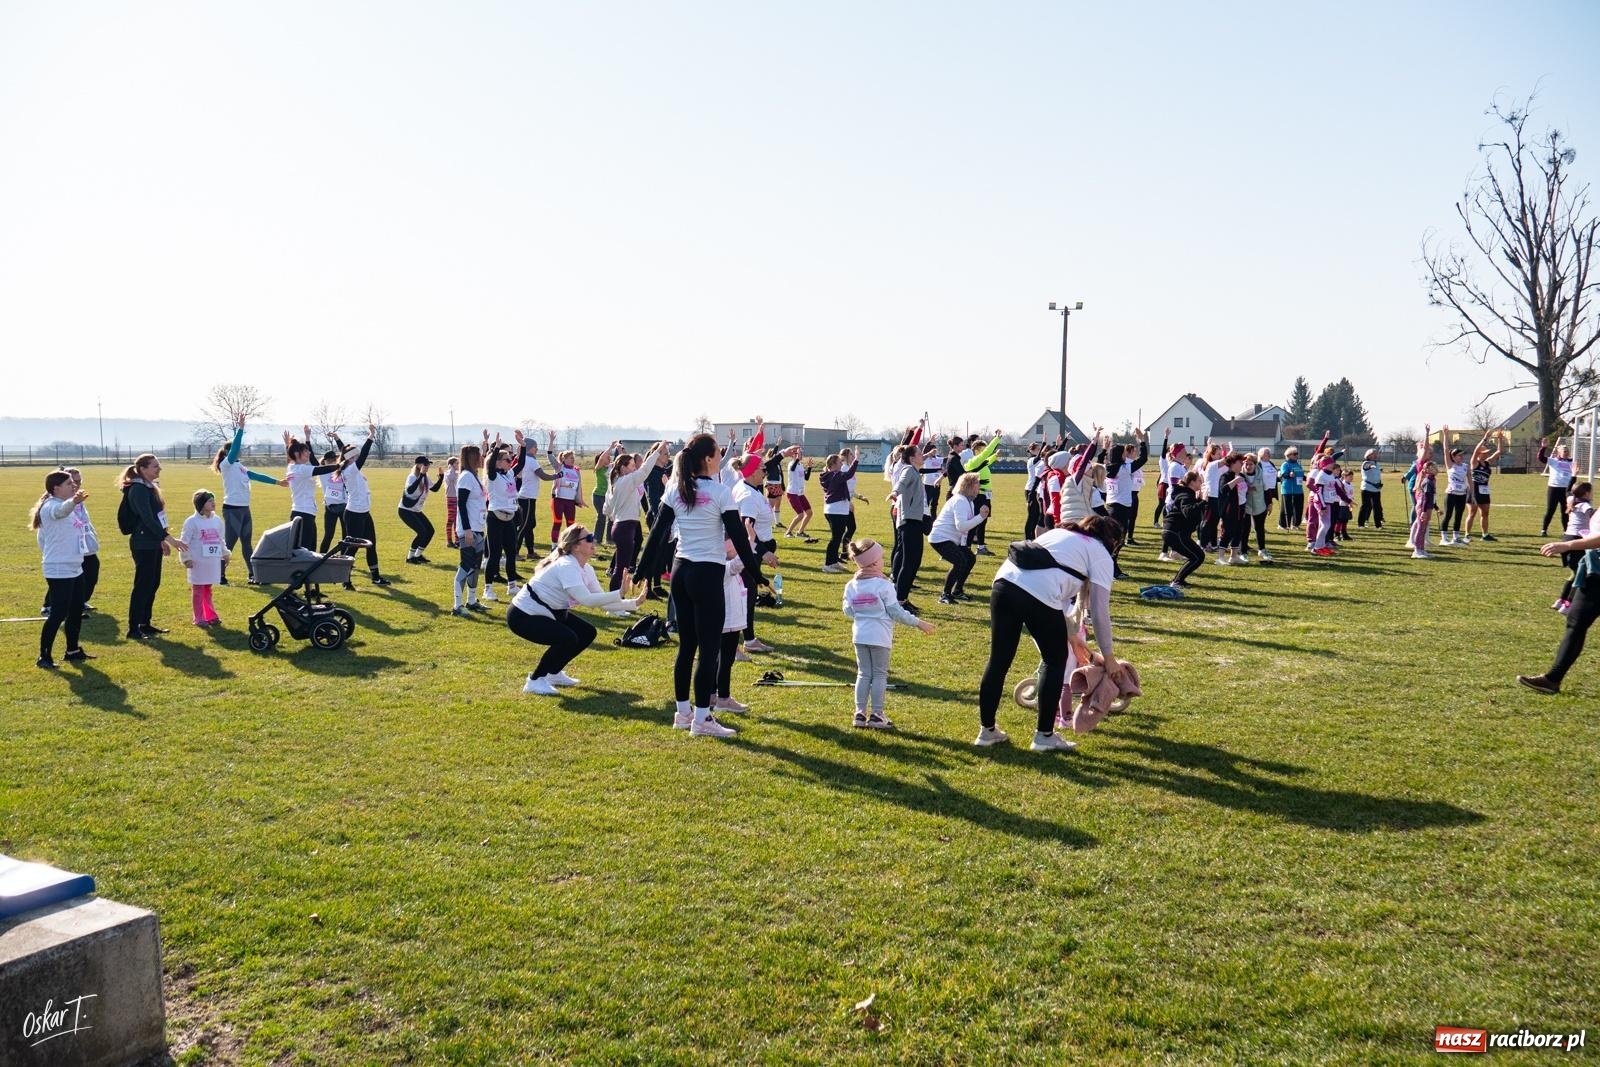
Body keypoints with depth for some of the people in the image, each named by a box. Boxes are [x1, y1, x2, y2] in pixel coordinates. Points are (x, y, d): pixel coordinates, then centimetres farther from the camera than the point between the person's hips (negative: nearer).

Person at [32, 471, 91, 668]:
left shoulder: (66, 505, 16)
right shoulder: (51, 506, -15)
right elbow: (61, 511, -42)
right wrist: (73, 502, -62)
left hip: (74, 568, 10)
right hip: (59, 571, -10)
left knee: (76, 611, 14)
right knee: (58, 614, -8)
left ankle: (73, 651, 26)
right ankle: (44, 656, 0)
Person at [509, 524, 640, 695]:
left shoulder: (586, 569, 1)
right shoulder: (566, 566, -27)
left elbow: (602, 602, -1)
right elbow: (586, 600, -39)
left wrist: (634, 603, -11)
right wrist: (619, 594, -40)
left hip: (549, 612, 10)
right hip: (523, 616, -10)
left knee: (587, 633, 7)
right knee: (568, 639, -26)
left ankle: (553, 673, 22)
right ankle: (535, 681, -8)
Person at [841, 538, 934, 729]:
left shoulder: (851, 585, 0)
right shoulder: (884, 585, -15)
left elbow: (848, 611, 4)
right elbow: (896, 612, -12)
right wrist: (919, 623, -2)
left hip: (859, 635, 5)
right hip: (880, 636, -5)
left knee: (863, 674, 13)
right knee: (880, 675, 6)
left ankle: (860, 714, 12)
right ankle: (876, 715, 8)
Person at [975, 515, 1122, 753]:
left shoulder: (1060, 532, 34)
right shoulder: (1101, 556, 16)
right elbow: (1099, 611, 14)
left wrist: (1071, 636, 41)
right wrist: (1108, 657, 25)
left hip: (1005, 581, 6)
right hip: (1039, 594, -6)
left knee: (999, 659, 15)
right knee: (1056, 661, 15)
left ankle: (987, 730, 25)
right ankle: (1044, 736, 19)